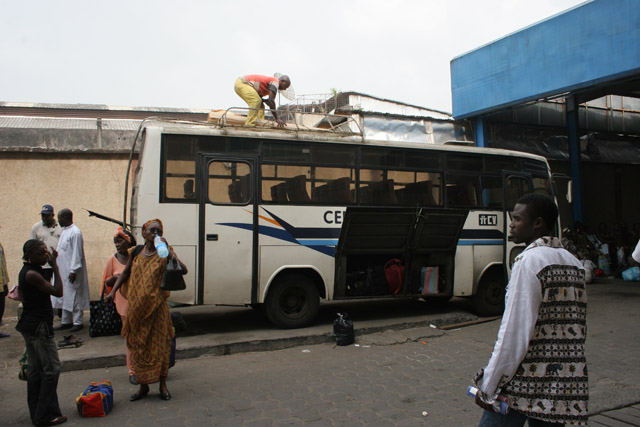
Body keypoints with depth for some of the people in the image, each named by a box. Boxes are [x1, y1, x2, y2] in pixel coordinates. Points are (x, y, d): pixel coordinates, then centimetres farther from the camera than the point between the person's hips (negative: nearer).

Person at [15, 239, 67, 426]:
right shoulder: (32, 274, -21)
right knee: (51, 369, -3)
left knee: (35, 369, 16)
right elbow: (58, 291, -18)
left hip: (30, 326, 10)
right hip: (39, 326, -10)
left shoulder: (27, 271, 10)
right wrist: (54, 266, -15)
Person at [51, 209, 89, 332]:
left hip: (71, 271, -9)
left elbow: (77, 253, -19)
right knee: (64, 296, 14)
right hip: (62, 271, 9)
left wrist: (73, 271, -20)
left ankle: (78, 322, 7)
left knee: (73, 297, -2)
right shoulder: (64, 231, 13)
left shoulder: (75, 232, -16)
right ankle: (66, 322, 23)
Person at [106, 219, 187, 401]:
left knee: (159, 344, 5)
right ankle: (143, 385, 26)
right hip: (137, 307, 3)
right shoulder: (136, 252, 5)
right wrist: (113, 291, 10)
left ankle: (162, 384, 22)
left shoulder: (164, 253, -5)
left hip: (157, 307, -3)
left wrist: (168, 250, -26)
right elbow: (125, 273, 20)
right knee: (139, 345, 11)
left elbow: (183, 270, -20)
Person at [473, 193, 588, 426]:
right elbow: (579, 327, 15)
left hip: (526, 384, -8)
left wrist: (488, 387, -12)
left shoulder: (529, 261, -13)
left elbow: (515, 332, -17)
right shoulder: (574, 263, 12)